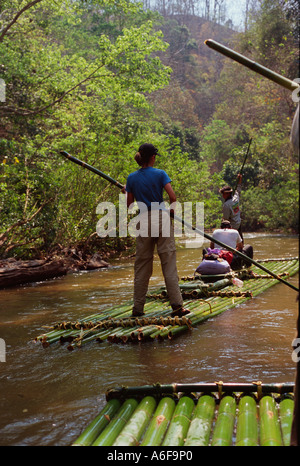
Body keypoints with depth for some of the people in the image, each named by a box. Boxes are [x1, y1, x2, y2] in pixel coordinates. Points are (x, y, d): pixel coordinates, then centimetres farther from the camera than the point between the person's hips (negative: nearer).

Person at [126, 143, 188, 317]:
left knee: (142, 265, 8)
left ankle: (138, 308, 11)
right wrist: (171, 210, 8)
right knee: (169, 262, -1)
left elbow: (129, 204, 9)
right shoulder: (160, 174, -2)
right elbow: (173, 197, -11)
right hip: (161, 218, -2)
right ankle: (177, 305, -4)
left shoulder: (132, 178, 5)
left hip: (144, 220, 2)